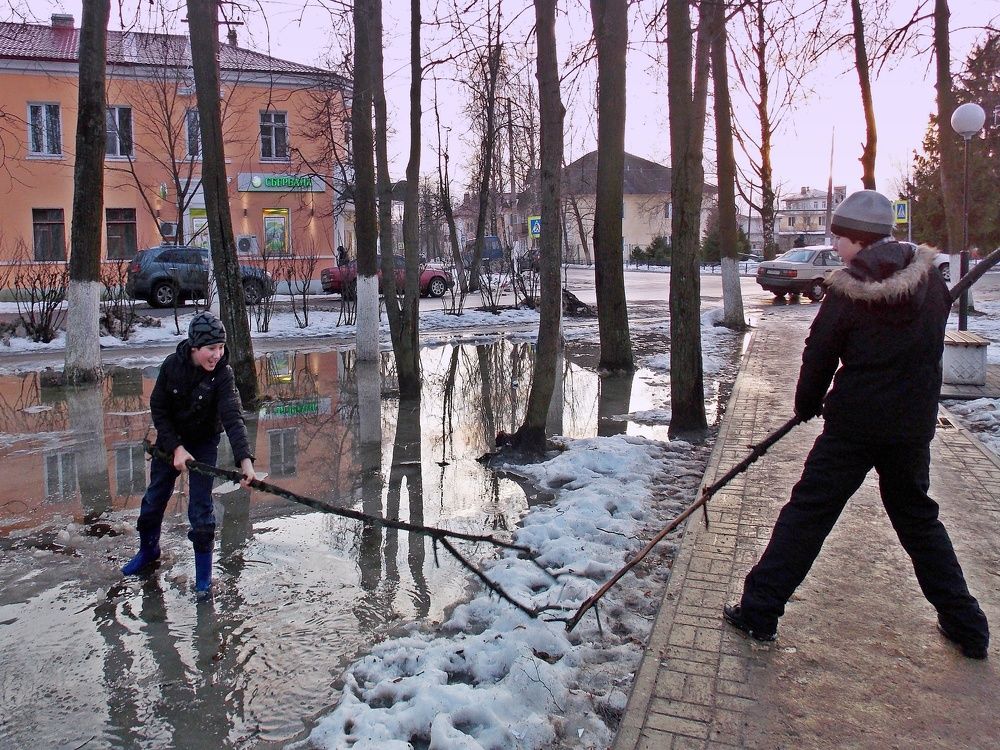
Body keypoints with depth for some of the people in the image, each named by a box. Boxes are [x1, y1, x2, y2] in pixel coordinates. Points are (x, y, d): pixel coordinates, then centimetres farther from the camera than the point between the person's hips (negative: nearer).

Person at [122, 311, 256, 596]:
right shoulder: (172, 365, -19)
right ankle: (148, 550, 41)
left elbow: (233, 418, -34)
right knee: (155, 497, 15)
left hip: (204, 443, -2)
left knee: (200, 505, -6)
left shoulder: (222, 374, -24)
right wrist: (176, 447, -20)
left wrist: (245, 459, -46)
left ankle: (203, 565, 12)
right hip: (170, 440, 2)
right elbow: (158, 409, -11)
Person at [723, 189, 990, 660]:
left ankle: (759, 611, 5)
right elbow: (933, 338, 13)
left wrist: (807, 404, 12)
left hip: (855, 424, -5)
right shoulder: (929, 277, 1)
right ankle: (966, 625, 27)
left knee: (807, 513, 1)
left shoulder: (847, 291, -12)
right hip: (914, 425, 5)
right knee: (918, 517, 20)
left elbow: (819, 356, -5)